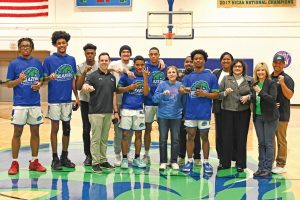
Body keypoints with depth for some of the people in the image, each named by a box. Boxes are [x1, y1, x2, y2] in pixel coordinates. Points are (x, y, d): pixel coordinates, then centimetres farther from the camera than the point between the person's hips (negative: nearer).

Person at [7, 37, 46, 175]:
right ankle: (14, 163, 9)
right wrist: (19, 80, -19)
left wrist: (39, 85, -5)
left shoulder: (37, 63, 9)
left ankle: (34, 161, 18)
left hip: (35, 103, 3)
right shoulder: (14, 64, 0)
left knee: (35, 132, 8)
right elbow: (8, 84, -1)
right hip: (19, 104, -3)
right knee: (17, 133, 1)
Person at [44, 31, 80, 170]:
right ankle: (55, 158, 12)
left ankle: (64, 157, 21)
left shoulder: (72, 60, 8)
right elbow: (44, 79, -3)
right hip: (54, 100, -4)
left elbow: (73, 80, 12)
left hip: (68, 100, 4)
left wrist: (77, 97, 9)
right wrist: (50, 77, -24)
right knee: (55, 128, 3)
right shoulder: (49, 60, -4)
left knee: (67, 129, 9)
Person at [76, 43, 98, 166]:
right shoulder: (80, 67, -1)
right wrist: (84, 73, -17)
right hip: (85, 101, 0)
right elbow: (78, 87, -6)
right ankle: (88, 155, 12)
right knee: (86, 129, 1)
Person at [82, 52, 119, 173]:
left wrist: (116, 111, 11)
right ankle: (95, 162, 5)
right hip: (96, 112, -5)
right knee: (96, 138, -1)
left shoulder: (112, 77, 12)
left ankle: (103, 160, 21)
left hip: (108, 112, 5)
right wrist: (87, 88, -46)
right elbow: (84, 87, -21)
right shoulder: (93, 75, -4)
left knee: (104, 138, 13)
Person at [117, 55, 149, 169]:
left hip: (139, 110, 3)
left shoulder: (145, 76, 4)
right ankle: (124, 159, 8)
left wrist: (145, 77, -14)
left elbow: (146, 93, -8)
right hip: (126, 109, -2)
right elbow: (118, 90, 0)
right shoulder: (126, 75, -2)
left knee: (138, 134, 8)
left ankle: (137, 159, 19)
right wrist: (129, 87, -15)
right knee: (125, 134, -1)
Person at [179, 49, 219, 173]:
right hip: (190, 112, 2)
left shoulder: (211, 76, 2)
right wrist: (183, 90, -31)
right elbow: (181, 89, -7)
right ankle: (190, 161, 19)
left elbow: (216, 94, 2)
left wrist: (204, 94, -15)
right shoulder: (188, 77, 8)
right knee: (190, 136, 8)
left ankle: (206, 162, 17)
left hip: (204, 113, -2)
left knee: (204, 137, 7)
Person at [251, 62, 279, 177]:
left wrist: (260, 91, -22)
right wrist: (249, 97, -1)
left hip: (269, 117, -5)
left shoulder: (271, 83, -8)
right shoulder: (255, 84, 8)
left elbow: (273, 99, -19)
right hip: (258, 117, 5)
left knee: (268, 143, -2)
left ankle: (268, 169, 4)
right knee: (261, 143, 9)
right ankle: (261, 168, 15)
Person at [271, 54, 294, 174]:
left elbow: (289, 95, -14)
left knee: (281, 140, 0)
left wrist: (282, 83, -24)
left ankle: (281, 165, 8)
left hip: (281, 115, -6)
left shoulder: (287, 79, -4)